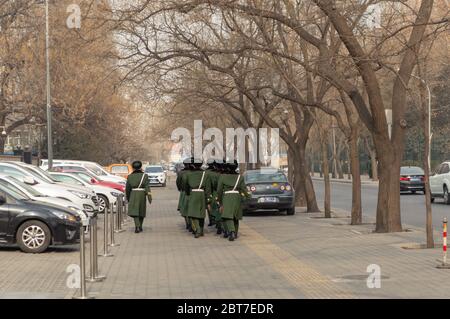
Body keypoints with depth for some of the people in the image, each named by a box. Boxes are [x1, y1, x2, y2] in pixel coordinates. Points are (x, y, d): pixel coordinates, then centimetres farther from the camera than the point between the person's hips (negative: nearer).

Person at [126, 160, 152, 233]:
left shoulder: (130, 176, 3)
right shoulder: (144, 175, -1)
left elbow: (127, 188, 7)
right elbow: (147, 187, -10)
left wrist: (128, 198, 18)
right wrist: (149, 197, -12)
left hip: (133, 195, 0)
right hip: (142, 194, 0)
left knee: (134, 211, -3)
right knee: (141, 211, 14)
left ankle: (137, 226, -22)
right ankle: (140, 227, 23)